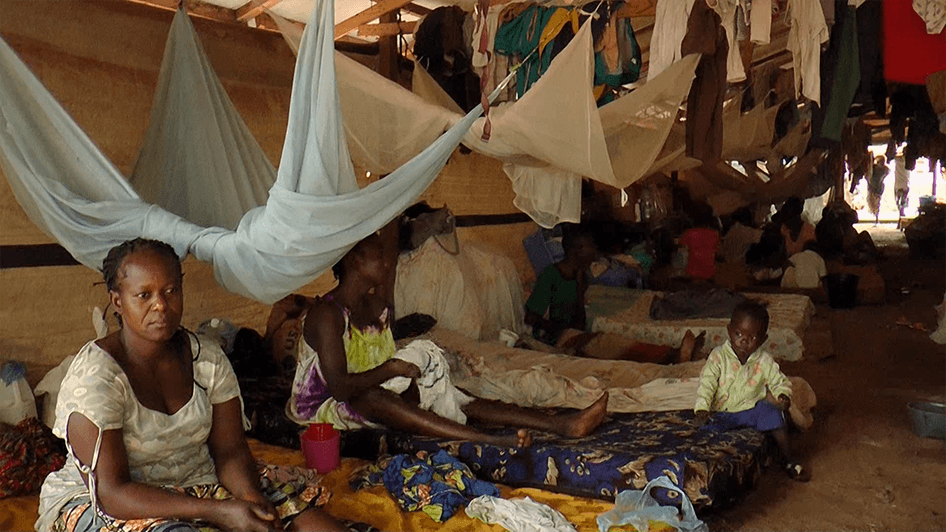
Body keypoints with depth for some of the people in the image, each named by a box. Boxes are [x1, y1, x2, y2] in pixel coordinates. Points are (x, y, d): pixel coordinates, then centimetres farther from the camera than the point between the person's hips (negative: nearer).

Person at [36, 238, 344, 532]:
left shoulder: (208, 358, -2)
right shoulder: (94, 376, -18)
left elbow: (230, 451, -2)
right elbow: (112, 493, -22)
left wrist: (252, 498, -25)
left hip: (197, 485, 4)